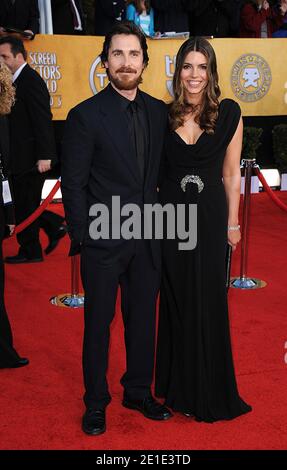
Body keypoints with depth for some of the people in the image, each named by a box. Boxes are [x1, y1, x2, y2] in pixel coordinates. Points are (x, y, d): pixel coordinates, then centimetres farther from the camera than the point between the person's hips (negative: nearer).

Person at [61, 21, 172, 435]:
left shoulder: (158, 111, 5)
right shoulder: (85, 116, -9)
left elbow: (159, 170, 11)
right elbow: (73, 183, -8)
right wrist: (82, 237, -11)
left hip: (148, 239, 4)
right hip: (104, 243, -4)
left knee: (143, 320, 15)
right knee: (99, 323, 9)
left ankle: (138, 393, 34)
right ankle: (96, 403, 26)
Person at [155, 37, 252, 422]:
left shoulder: (228, 113, -3)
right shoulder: (164, 115, 0)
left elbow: (231, 174, 1)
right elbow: (155, 170, 5)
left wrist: (233, 224, 1)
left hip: (210, 217, -1)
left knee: (209, 301, 7)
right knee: (176, 301, 10)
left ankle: (210, 390, 26)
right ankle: (180, 386, 27)